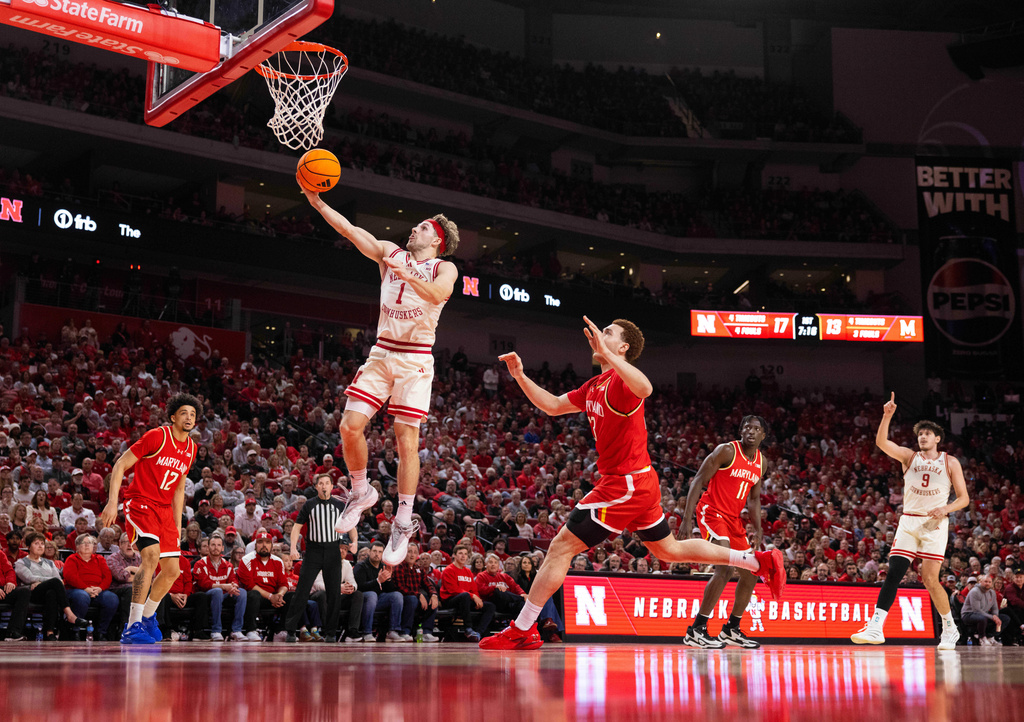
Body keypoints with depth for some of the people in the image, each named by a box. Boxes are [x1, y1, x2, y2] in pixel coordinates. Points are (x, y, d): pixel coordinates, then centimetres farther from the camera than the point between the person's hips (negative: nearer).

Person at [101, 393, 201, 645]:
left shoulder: (191, 449, 10)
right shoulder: (156, 437, -11)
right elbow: (120, 465, -10)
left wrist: (177, 526, 19)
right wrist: (112, 502, -19)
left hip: (165, 510, 8)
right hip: (140, 503, -7)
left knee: (172, 571, 7)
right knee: (151, 557, -26)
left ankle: (148, 617, 32)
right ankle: (132, 627, -25)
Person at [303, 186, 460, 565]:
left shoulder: (445, 269, 1)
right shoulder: (391, 253, 13)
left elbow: (437, 294, -22)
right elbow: (350, 229, 5)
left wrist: (409, 276, -39)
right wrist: (317, 202, -5)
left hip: (415, 359, -4)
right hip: (382, 353, 4)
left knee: (407, 440, -7)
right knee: (350, 425, -8)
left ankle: (403, 524, 1)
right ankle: (361, 493, 15)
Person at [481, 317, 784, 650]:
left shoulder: (621, 381, -15)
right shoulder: (595, 387, 15)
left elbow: (645, 389, -39)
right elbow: (552, 405, 21)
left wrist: (606, 354, -44)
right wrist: (520, 375, 11)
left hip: (626, 483, -10)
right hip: (640, 483, 10)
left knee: (561, 547, -8)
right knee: (669, 550, 19)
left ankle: (522, 630, -4)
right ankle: (759, 561, 22)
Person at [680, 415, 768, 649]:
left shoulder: (761, 462, 10)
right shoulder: (727, 451, -12)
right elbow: (698, 481, -14)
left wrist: (758, 529, 5)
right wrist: (687, 518, -21)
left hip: (733, 518, 9)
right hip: (712, 512, -8)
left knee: (751, 572, 10)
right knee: (726, 568, -23)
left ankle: (732, 630, 25)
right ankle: (696, 630, -19)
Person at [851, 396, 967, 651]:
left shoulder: (950, 462, 5)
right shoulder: (909, 456, 8)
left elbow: (964, 498, 5)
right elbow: (881, 442, -9)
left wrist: (946, 508, -15)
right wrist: (887, 416, -23)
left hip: (935, 524, -2)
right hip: (908, 521, 2)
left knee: (930, 580, -9)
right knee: (894, 574, -10)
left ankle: (950, 629, 11)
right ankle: (876, 627, -15)